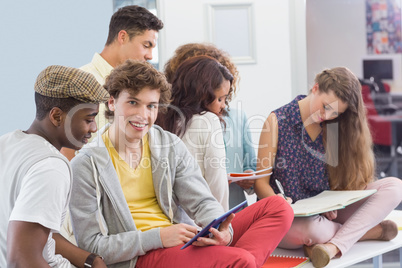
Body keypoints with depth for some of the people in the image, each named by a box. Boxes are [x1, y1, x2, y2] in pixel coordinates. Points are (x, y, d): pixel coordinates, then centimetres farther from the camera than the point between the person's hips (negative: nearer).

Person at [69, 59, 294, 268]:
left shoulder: (171, 146, 12)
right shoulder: (87, 164, -4)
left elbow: (202, 202, 6)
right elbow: (90, 245, -7)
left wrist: (220, 229, -19)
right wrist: (158, 237, -18)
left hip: (183, 242, 7)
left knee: (278, 207, -10)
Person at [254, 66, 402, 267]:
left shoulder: (334, 128, 7)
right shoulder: (278, 121, -6)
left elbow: (340, 179, 8)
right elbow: (261, 182, -6)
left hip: (327, 213, 5)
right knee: (309, 229, -42)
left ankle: (333, 245, -33)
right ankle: (367, 230, -11)